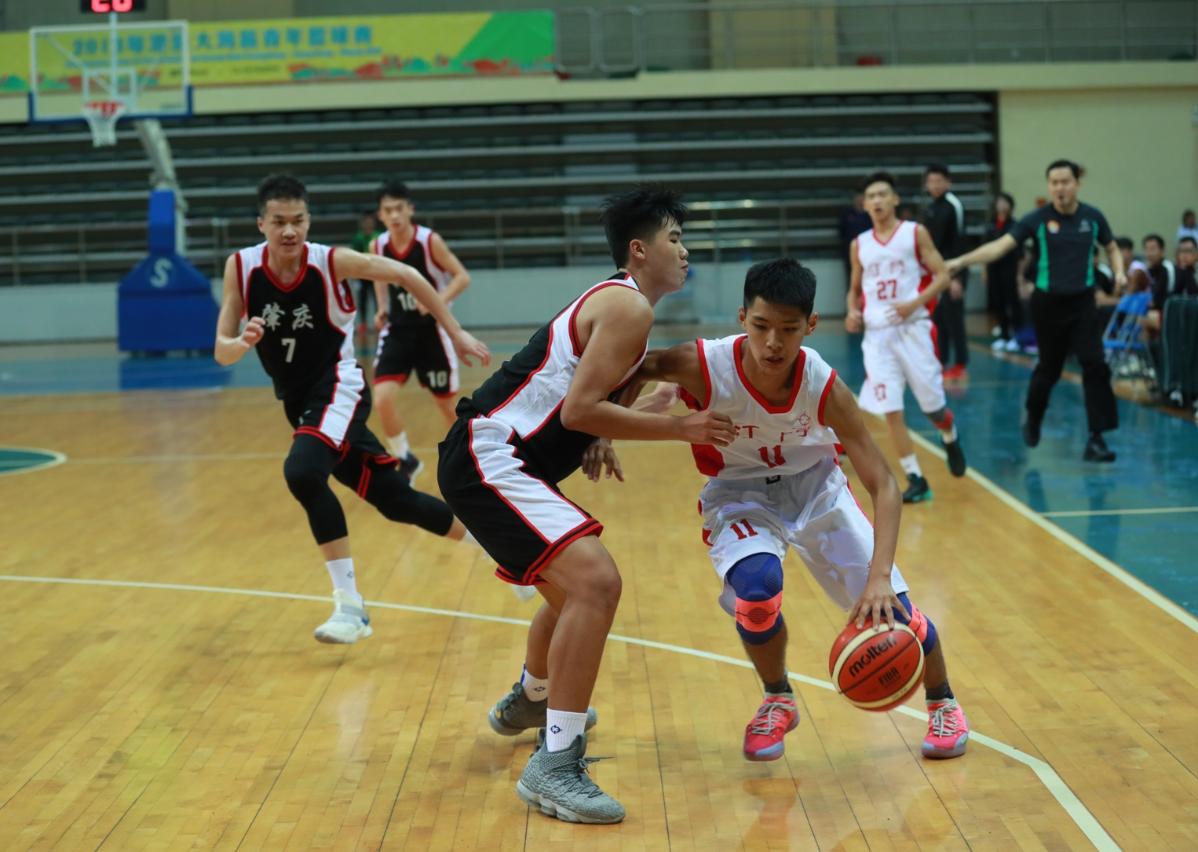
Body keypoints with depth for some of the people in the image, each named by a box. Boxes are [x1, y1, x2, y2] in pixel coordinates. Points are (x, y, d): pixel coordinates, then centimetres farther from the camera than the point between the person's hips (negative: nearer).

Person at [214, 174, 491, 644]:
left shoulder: (332, 262, -17)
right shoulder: (240, 267, -8)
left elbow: (405, 275, -4)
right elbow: (221, 351, -8)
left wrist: (455, 333, -1)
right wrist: (243, 342, -31)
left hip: (337, 389, -5)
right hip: (298, 401, 5)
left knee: (302, 472, -32)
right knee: (393, 498, 9)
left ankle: (350, 606, -24)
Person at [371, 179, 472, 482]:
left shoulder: (430, 241, -15)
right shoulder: (377, 246, -4)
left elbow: (462, 277, -12)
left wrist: (439, 301, -28)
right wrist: (382, 309, 3)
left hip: (431, 330, -2)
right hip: (397, 331, 2)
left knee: (446, 403, 9)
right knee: (383, 398, -16)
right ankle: (406, 461, 4)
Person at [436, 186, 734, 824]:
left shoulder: (614, 302, 19)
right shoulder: (629, 306, -13)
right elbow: (579, 409, -22)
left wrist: (597, 440, 11)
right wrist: (678, 428, -17)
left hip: (491, 461, 11)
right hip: (486, 461, -11)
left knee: (575, 587, 29)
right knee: (596, 582, -24)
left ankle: (527, 701, 54)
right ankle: (555, 765, -21)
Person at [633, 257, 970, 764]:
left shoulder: (823, 388, -28)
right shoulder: (703, 367, -31)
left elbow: (883, 486, -27)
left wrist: (880, 577, -39)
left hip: (813, 485, 1)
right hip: (739, 492, -1)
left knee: (887, 603, -8)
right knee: (755, 584, -31)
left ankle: (943, 703, 24)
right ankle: (777, 702, 1)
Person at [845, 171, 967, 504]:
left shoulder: (916, 233, 0)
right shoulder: (859, 245, 10)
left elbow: (942, 277, -3)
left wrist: (914, 303, -18)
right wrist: (853, 313, -1)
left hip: (913, 329, -3)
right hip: (877, 335, 3)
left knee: (932, 404, 3)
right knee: (891, 412, -5)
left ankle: (951, 440, 37)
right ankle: (916, 480, 2)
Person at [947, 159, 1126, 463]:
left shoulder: (1093, 217, 0)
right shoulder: (1037, 220, -8)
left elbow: (1112, 248, 17)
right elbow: (1000, 246, -15)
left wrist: (1119, 273, -3)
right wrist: (961, 261, -27)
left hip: (1082, 303, 1)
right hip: (1048, 303, -1)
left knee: (1095, 366, -10)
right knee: (1048, 368, 11)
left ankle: (1096, 438, -5)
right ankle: (1032, 415, 40)